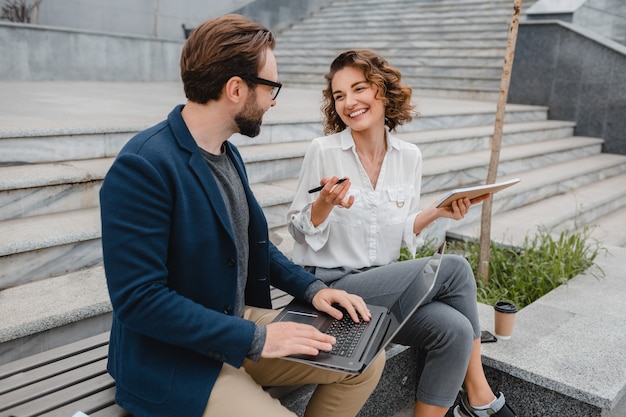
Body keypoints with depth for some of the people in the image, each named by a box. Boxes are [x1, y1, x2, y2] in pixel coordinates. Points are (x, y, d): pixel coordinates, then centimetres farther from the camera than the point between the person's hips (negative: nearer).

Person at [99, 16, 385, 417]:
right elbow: (137, 299, -25)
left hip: (240, 322, 8)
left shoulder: (227, 153, 4)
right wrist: (255, 338, -24)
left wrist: (311, 287, 2)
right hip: (173, 358, -8)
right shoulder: (143, 166, -23)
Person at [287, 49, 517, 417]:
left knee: (454, 330, -23)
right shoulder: (323, 151, -8)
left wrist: (435, 213, -6)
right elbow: (299, 232, -4)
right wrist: (324, 204, -24)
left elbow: (402, 234, 11)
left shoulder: (410, 156, 5)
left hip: (385, 280, 5)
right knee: (455, 268, -19)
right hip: (331, 284, -5)